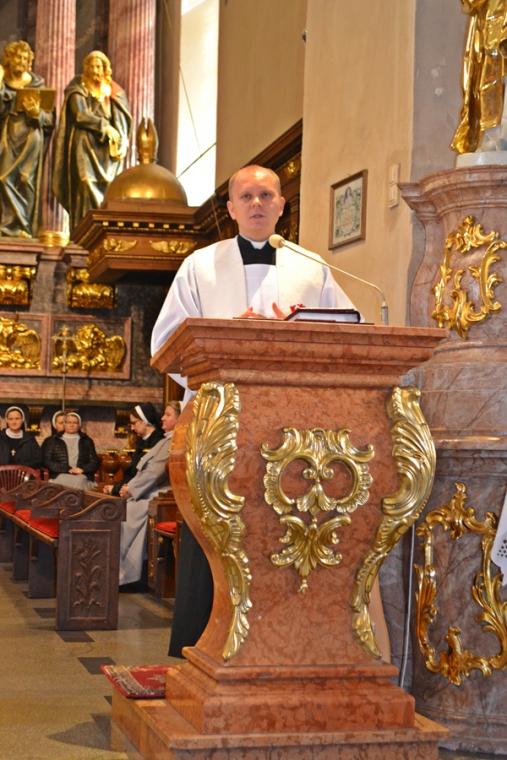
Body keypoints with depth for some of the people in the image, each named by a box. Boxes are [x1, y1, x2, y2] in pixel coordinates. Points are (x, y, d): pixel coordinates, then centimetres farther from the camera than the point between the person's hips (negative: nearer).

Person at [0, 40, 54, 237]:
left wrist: (37, 113, -14)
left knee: (26, 181, -4)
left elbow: (50, 119, 6)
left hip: (30, 139, 1)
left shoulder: (37, 84, 9)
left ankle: (22, 226, 0)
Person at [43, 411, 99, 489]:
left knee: (79, 482, -32)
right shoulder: (53, 441, 16)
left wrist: (82, 469, -7)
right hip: (60, 475, -1)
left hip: (82, 475, 1)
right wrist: (68, 469, -7)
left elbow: (95, 462, 13)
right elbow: (47, 461, 5)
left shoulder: (87, 441, 19)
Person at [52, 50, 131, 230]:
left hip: (108, 149, 4)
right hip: (85, 147, -4)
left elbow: (123, 122, 10)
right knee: (87, 187, -15)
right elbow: (80, 115, -7)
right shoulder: (78, 88, 7)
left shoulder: (115, 93, 16)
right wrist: (104, 126, -11)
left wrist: (122, 145, -5)